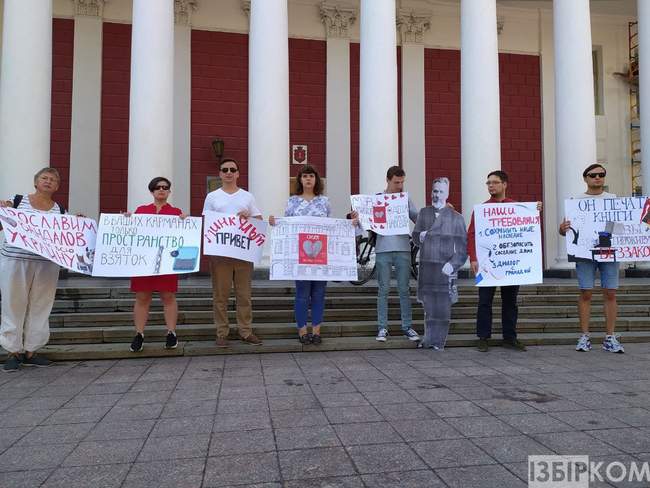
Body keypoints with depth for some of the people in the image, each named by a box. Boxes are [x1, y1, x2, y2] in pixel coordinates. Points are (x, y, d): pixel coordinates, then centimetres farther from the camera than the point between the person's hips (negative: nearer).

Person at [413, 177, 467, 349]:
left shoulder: (456, 217, 1)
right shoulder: (424, 212, 12)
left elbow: (462, 247, -1)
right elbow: (415, 234, 16)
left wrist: (452, 264, -13)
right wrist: (420, 236, -7)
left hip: (444, 268, -3)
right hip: (426, 266, 3)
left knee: (443, 306, 0)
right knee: (428, 305, 7)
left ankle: (439, 341, 9)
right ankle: (429, 339, 18)